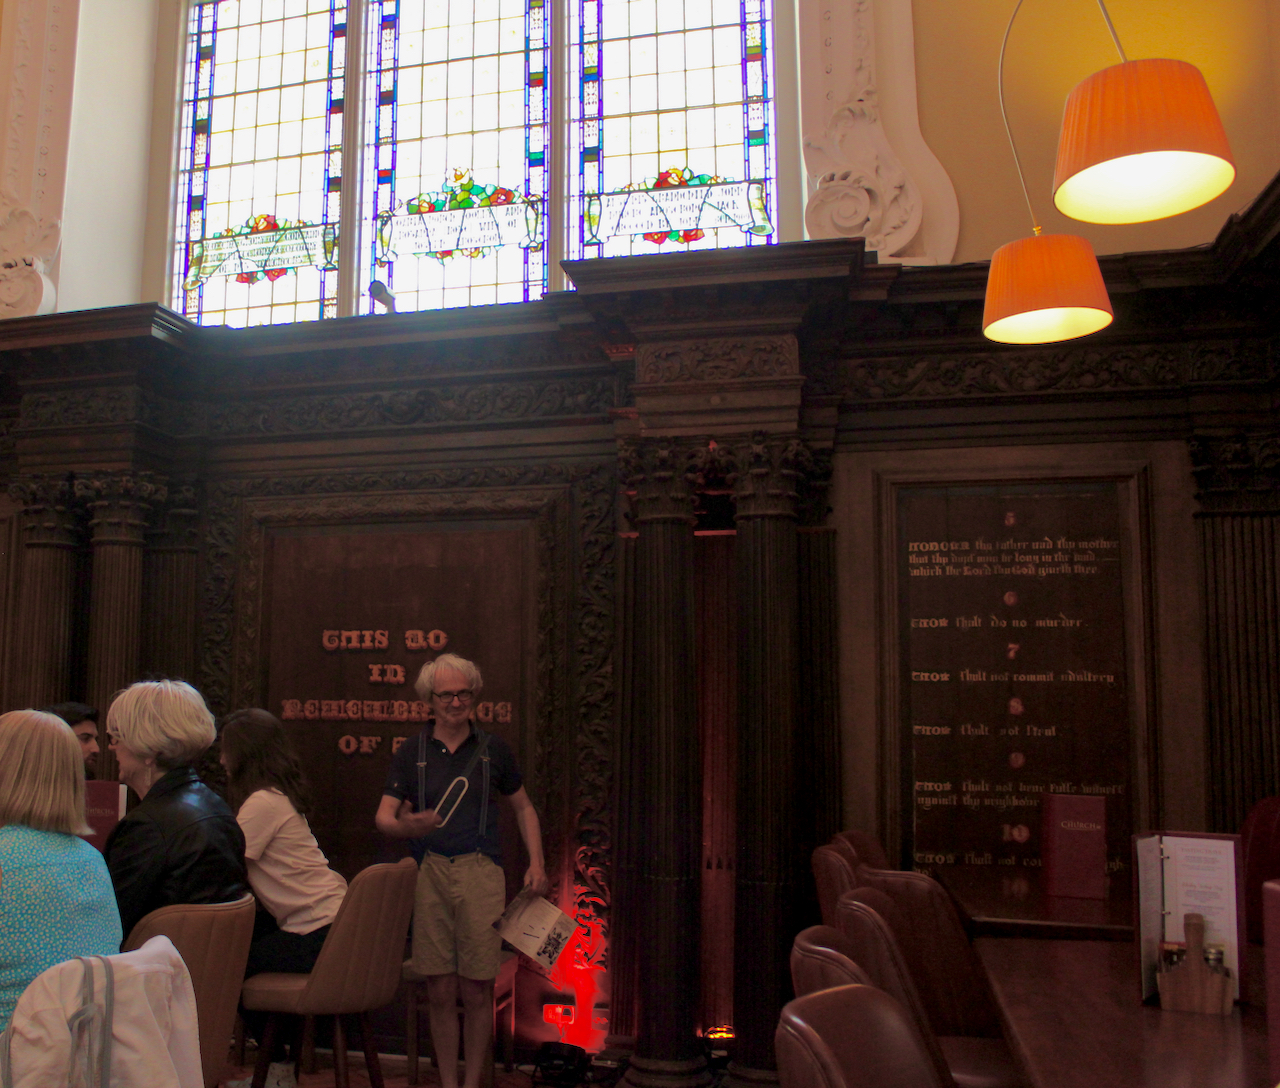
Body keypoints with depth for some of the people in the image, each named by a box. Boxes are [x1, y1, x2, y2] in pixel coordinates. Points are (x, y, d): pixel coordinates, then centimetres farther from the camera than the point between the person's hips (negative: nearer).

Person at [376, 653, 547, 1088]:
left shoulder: (492, 749, 7)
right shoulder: (411, 752, 6)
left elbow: (523, 807, 16)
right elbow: (383, 816, 0)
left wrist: (536, 863, 5)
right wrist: (408, 825, -23)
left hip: (480, 873, 0)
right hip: (429, 873, 0)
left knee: (477, 989, 1)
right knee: (440, 991, 4)